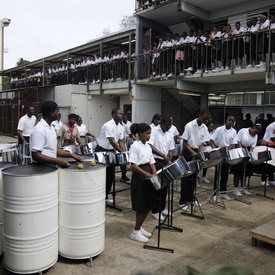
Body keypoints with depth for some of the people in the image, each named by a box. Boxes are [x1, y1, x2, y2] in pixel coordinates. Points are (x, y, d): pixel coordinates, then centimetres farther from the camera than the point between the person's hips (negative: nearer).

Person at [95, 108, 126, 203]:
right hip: (102, 150, -8)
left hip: (111, 150, 8)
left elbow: (121, 141, 1)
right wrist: (122, 152, -27)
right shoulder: (108, 125, -23)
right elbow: (112, 142, -28)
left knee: (110, 174, 9)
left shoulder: (120, 127, 2)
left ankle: (106, 196, 21)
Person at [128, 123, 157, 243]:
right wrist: (147, 174, -24)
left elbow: (151, 163, 13)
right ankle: (135, 232, 12)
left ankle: (139, 228, 28)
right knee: (142, 206, -3)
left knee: (148, 205, 13)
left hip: (148, 177, 8)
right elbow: (133, 165, -19)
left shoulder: (148, 146, 11)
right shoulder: (135, 146, -14)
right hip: (139, 177, -8)